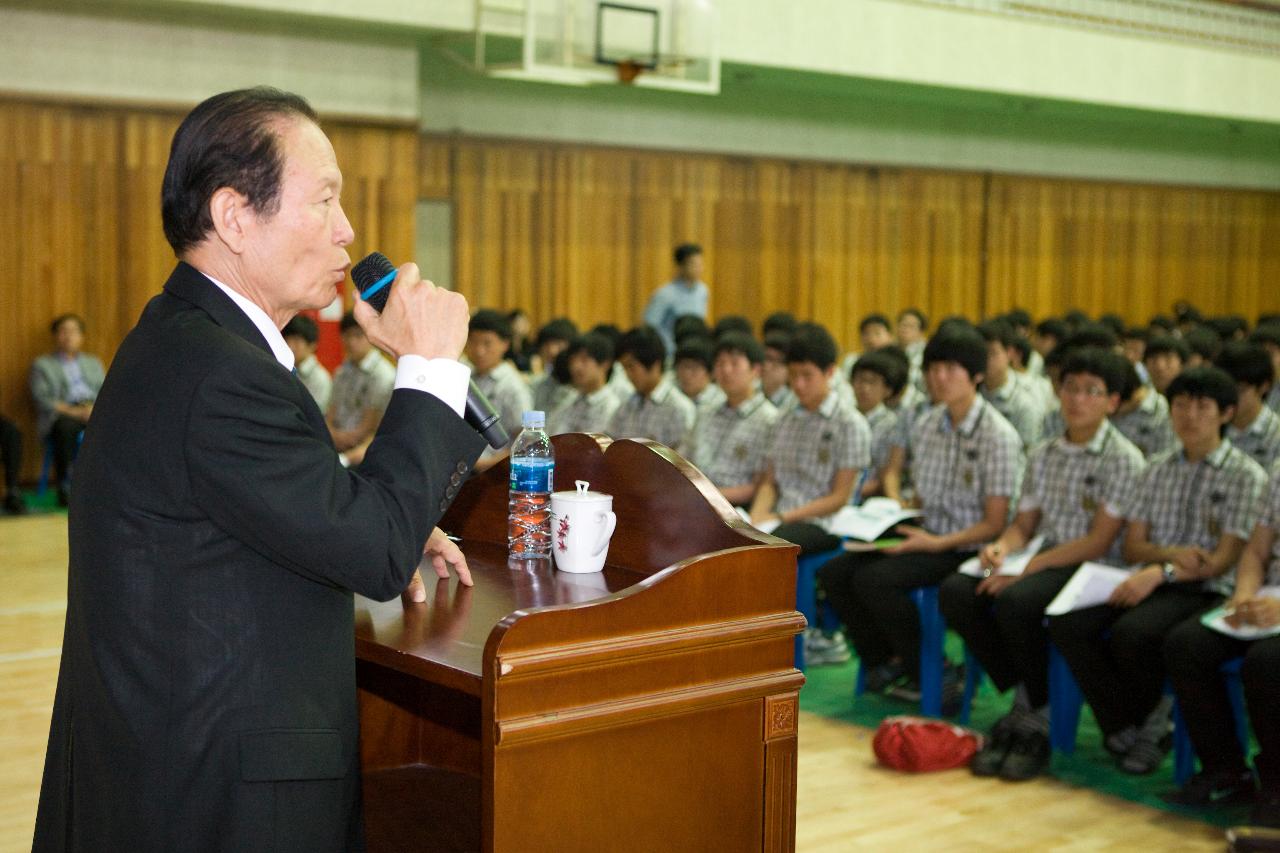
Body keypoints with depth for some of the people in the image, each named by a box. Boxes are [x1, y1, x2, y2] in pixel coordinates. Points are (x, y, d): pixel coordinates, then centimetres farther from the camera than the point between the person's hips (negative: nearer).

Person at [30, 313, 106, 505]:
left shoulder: (94, 363, 31)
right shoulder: (42, 365, 19)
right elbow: (42, 399, 2)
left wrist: (96, 408, -7)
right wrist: (72, 411, -14)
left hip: (96, 411, 3)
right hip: (61, 415, -3)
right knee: (66, 427, -40)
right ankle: (65, 488, -36)